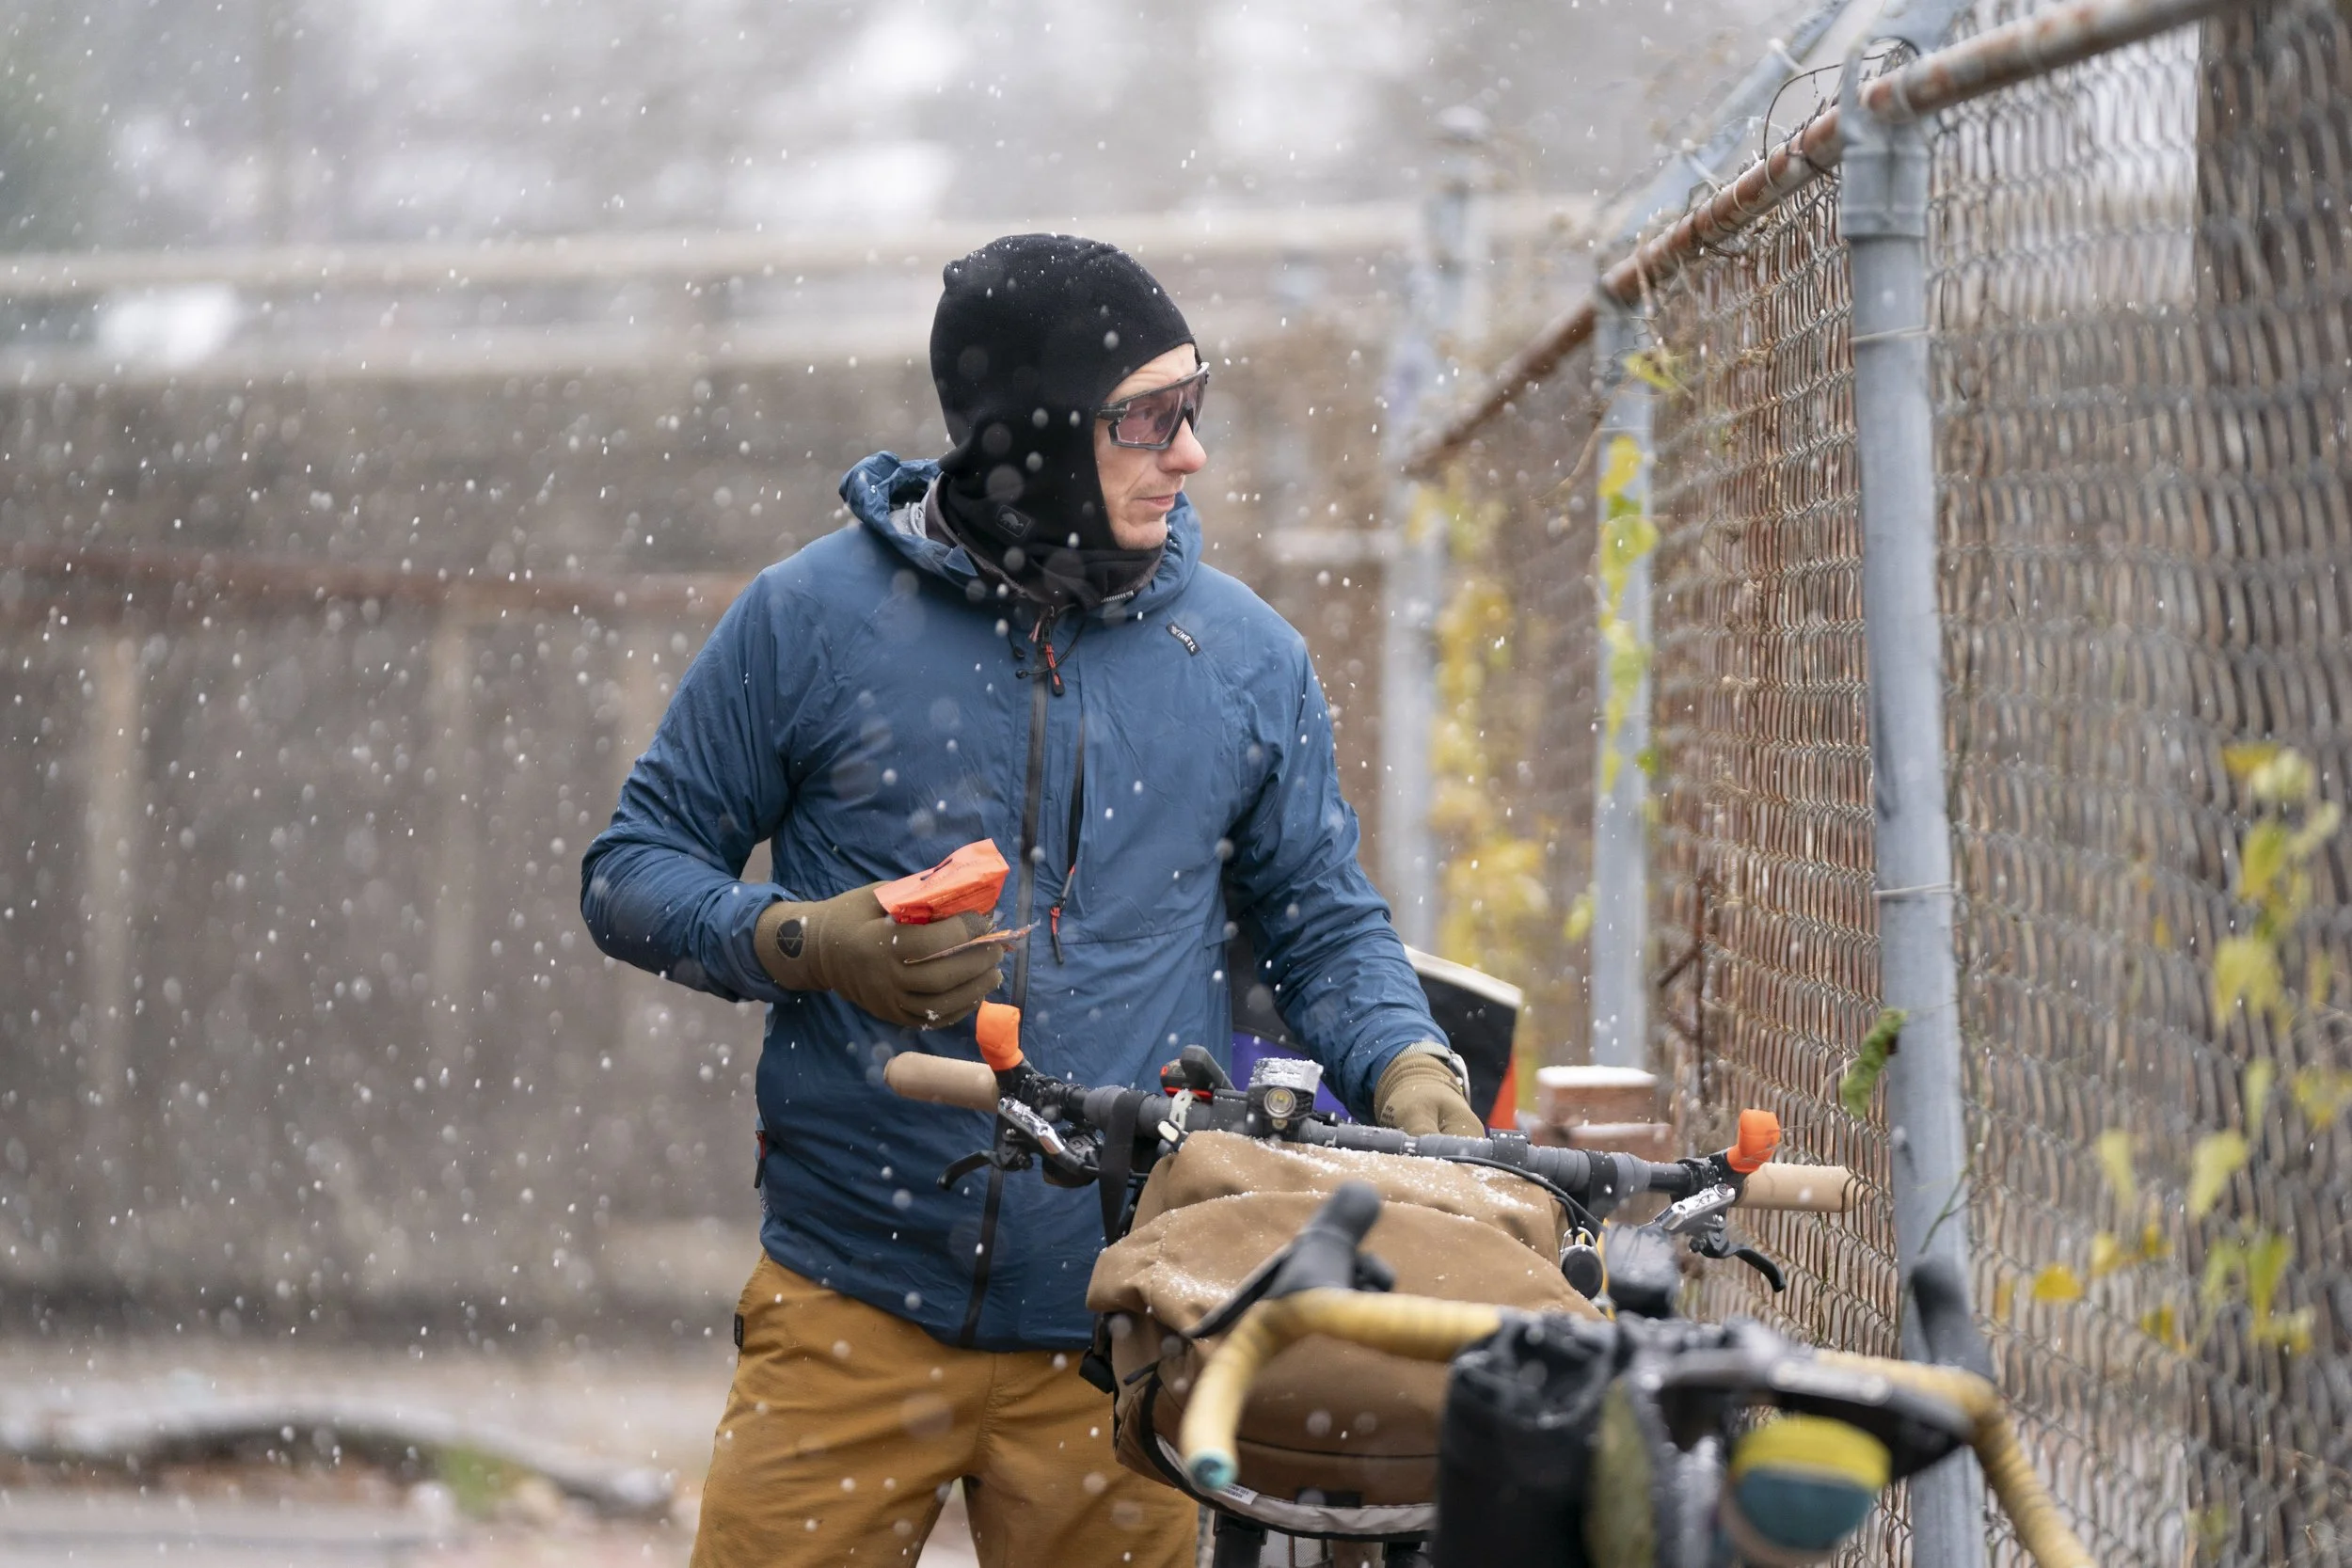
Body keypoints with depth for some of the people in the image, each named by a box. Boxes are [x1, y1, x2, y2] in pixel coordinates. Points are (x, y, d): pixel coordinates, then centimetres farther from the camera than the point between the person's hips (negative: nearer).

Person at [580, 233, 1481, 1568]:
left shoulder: (1245, 656, 8)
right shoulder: (815, 618, 0)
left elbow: (1326, 921, 16)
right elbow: (635, 872, 6)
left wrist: (1409, 1066, -4)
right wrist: (803, 945, -13)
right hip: (851, 1309, -2)